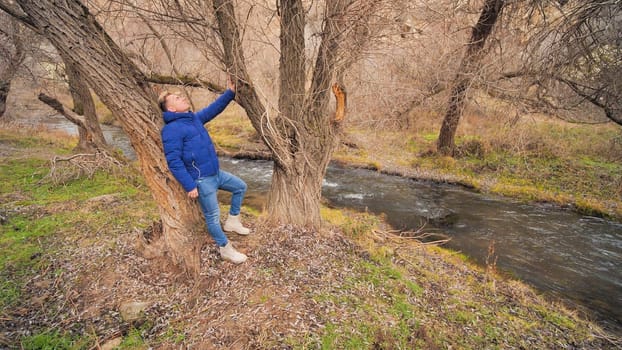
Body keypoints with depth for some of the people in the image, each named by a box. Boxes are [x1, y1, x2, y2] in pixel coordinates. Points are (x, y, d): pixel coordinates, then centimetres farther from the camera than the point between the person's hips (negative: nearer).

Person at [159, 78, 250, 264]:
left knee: (240, 187, 20)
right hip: (201, 180, -9)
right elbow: (174, 162, -21)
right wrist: (189, 186, -22)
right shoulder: (172, 129, -17)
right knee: (213, 217, 3)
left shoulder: (194, 118, 9)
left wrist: (231, 92, 5)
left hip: (216, 173, 9)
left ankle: (232, 221, 32)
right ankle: (226, 249, 20)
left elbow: (214, 108, 16)